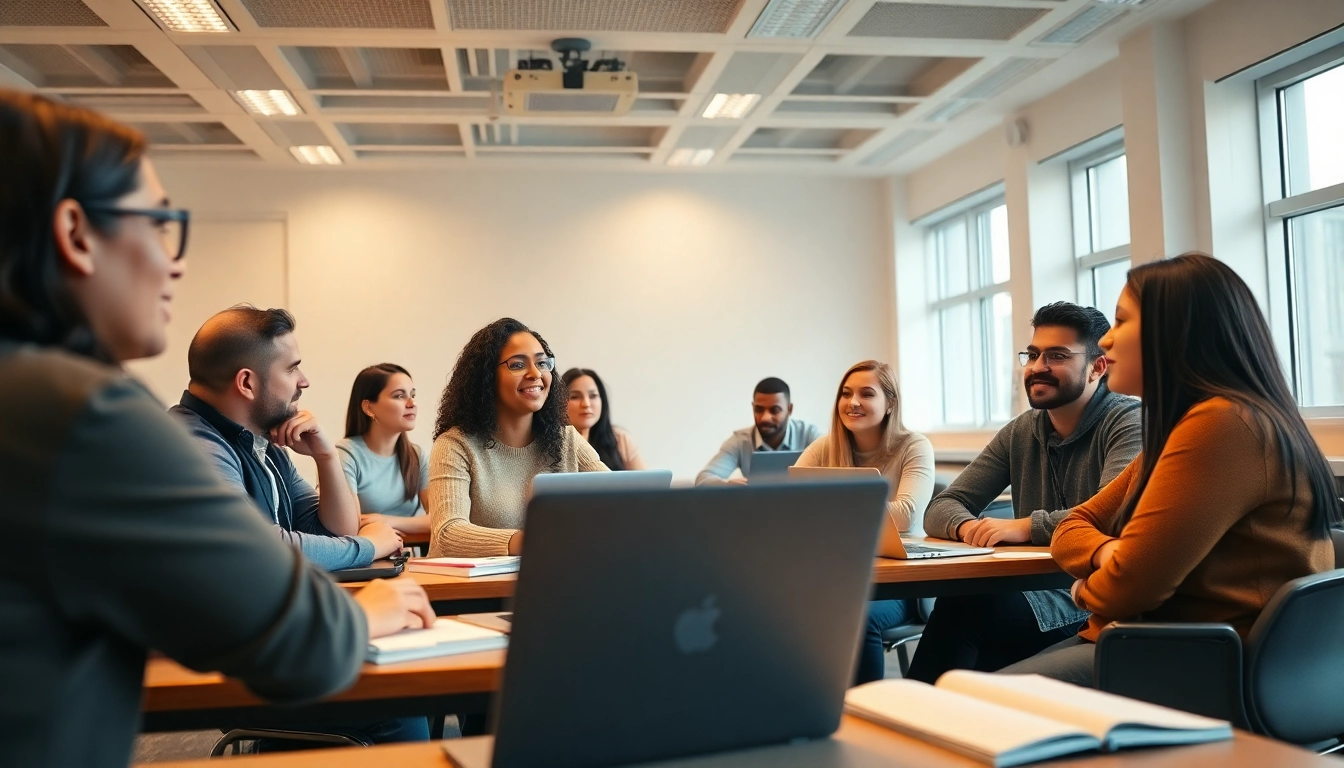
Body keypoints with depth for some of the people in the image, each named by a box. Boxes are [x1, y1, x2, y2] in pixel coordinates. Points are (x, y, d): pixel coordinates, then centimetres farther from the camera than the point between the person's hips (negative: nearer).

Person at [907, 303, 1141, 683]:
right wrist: (969, 527, -14)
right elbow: (940, 510, 8)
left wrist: (1028, 526, -26)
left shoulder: (1128, 423, -5)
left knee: (963, 604, -28)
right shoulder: (1020, 433, 12)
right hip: (1034, 590, 5)